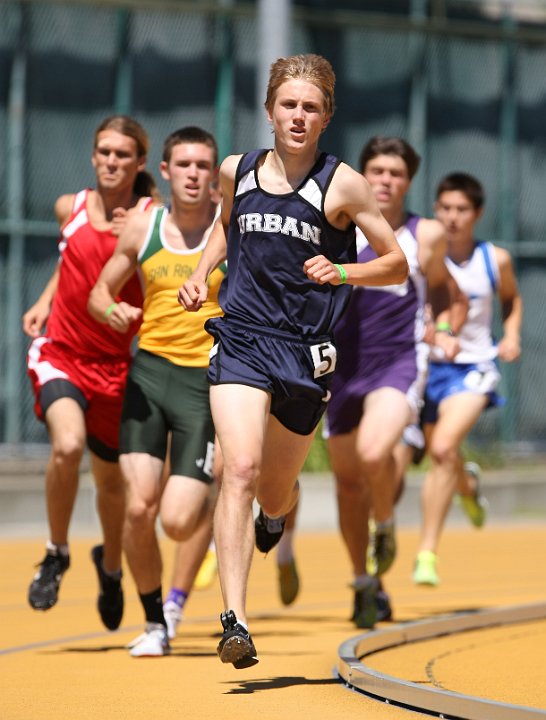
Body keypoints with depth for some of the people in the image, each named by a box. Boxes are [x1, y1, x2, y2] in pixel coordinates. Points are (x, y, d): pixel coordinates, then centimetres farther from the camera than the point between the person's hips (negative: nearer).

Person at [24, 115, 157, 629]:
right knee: (68, 445, -28)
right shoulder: (70, 208, 1)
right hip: (60, 351, 0)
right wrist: (44, 301, 8)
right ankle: (56, 554, -6)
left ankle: (110, 565, 45)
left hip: (116, 363, 0)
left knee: (110, 477, 14)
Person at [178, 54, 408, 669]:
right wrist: (201, 273, 11)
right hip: (242, 339, 0)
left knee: (274, 496, 16)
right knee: (240, 469, -23)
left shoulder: (342, 185, -5)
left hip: (307, 352, 0)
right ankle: (234, 620, -27)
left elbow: (398, 265, 0)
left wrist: (342, 272, -18)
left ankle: (273, 516, 57)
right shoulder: (236, 172, 5)